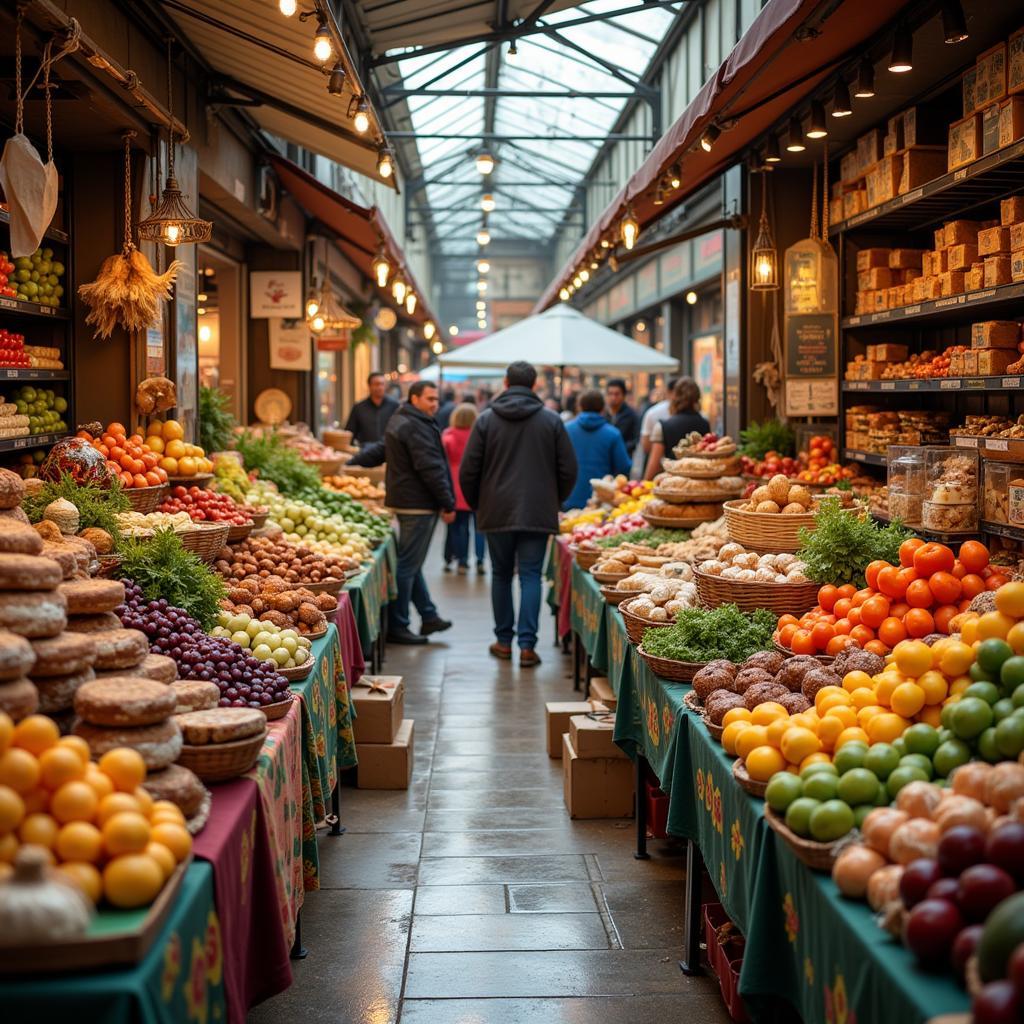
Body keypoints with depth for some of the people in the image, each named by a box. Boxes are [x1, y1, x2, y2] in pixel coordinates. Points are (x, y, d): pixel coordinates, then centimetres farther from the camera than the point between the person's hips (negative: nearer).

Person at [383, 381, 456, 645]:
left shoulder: (399, 421, 16)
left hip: (404, 500, 11)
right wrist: (448, 504, -17)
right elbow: (431, 469, -21)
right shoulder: (417, 427, -18)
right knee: (408, 565, -7)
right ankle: (397, 626, -3)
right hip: (419, 504, -11)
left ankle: (428, 616, 26)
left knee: (411, 562, 15)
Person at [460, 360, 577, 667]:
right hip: (538, 513, 0)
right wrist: (554, 501, 17)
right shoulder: (551, 420, -1)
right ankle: (527, 645, -5)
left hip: (497, 513, 1)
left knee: (501, 575, 13)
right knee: (531, 576, 2)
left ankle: (504, 641, 18)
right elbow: (568, 469, 1)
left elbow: (468, 471, -1)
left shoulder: (486, 420, -1)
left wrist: (476, 504, 15)